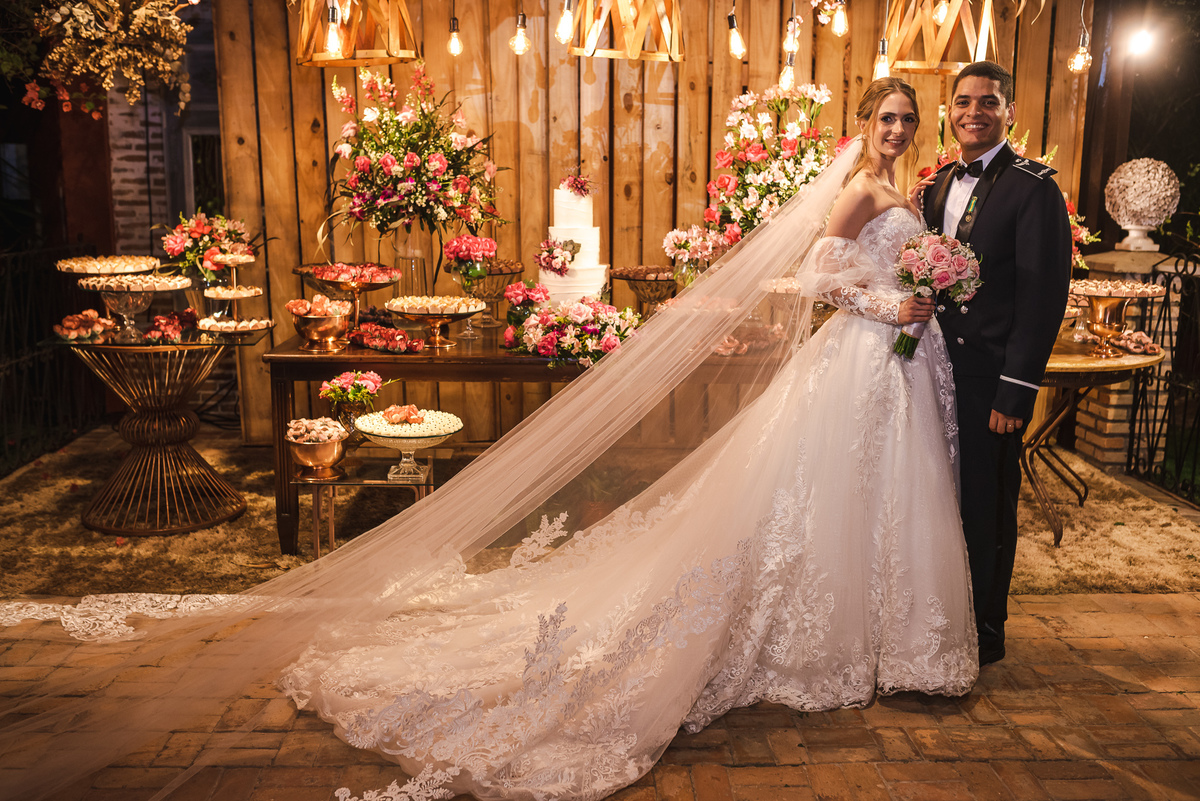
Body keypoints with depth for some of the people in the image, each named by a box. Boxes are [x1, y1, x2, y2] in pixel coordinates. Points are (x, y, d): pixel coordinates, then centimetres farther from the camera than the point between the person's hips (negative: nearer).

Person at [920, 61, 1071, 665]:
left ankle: (984, 633, 26)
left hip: (989, 377, -6)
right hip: (937, 367, 6)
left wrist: (1016, 391, -17)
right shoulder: (939, 184, 11)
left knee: (986, 507, 7)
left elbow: (1043, 296, -14)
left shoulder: (1033, 188, -10)